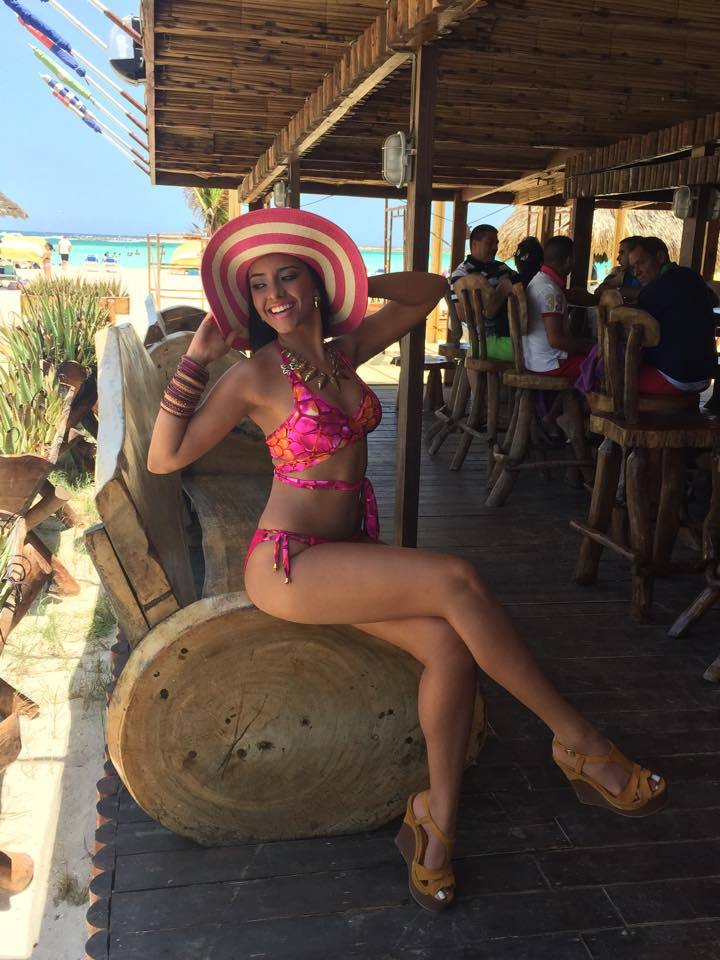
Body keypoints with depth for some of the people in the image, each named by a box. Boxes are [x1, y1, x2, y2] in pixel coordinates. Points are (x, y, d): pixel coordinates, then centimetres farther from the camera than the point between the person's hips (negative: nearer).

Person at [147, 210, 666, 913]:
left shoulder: (343, 350, 9)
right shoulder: (255, 375, -7)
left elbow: (429, 292, 19)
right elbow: (164, 458, -9)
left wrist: (352, 284, 6)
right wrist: (194, 360, -14)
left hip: (351, 552, 6)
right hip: (289, 564, -6)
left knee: (450, 644, -22)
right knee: (457, 581, -26)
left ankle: (436, 823, -5)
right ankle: (578, 742, -12)